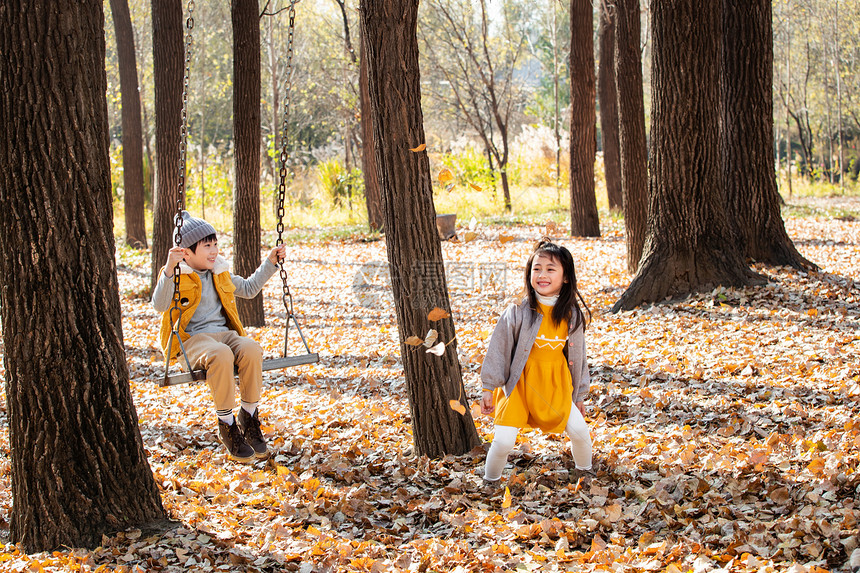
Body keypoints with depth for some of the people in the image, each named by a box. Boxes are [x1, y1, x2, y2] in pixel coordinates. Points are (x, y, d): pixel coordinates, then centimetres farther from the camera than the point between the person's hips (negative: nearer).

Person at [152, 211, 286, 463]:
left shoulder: (220, 274, 19)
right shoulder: (176, 276, -1)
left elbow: (249, 289, 32)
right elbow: (160, 305, -20)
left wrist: (270, 263, 24)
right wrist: (169, 269, -33)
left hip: (224, 333, 6)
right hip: (192, 339, -5)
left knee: (251, 349, -29)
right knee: (221, 356, -39)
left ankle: (249, 418, -13)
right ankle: (227, 426, -24)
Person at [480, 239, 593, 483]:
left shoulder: (573, 315, -2)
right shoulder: (518, 312, -14)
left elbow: (578, 355, 9)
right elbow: (498, 349, -6)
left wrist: (580, 395, 14)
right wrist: (488, 388, -5)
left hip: (556, 385, 3)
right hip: (519, 383, -3)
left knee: (579, 430, 2)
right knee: (503, 441, -10)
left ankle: (585, 471, 33)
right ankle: (490, 482, 17)